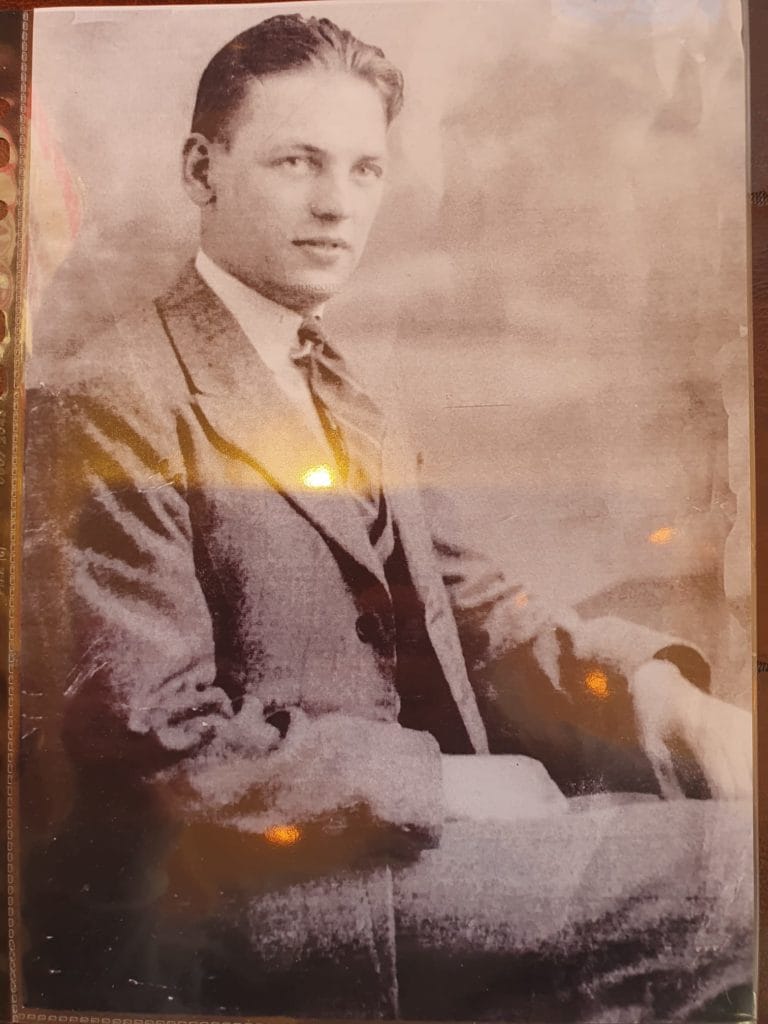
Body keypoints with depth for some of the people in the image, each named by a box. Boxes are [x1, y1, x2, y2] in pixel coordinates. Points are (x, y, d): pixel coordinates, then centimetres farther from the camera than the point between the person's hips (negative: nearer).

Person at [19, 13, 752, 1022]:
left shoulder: (354, 413, 12)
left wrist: (668, 698, -9)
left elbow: (473, 612, 5)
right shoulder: (102, 405, -13)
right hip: (234, 897, -7)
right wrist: (455, 789, -18)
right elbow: (163, 744, -18)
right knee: (727, 868, -15)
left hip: (406, 836, 7)